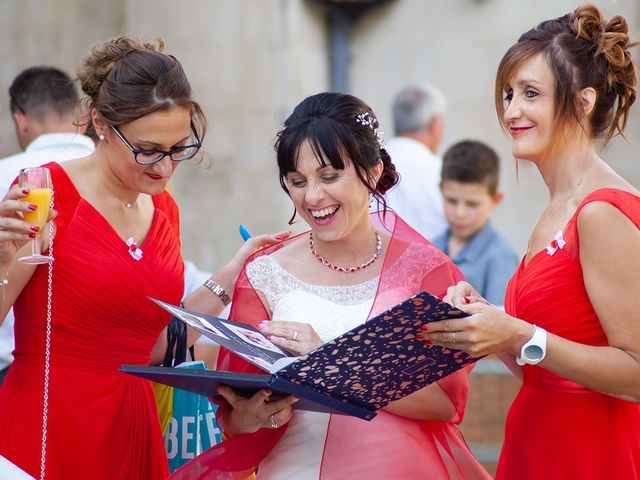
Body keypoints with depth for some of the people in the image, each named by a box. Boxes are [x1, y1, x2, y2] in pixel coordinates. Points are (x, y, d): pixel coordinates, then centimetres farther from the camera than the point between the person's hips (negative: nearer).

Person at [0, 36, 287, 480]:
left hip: (133, 429, 6)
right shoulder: (47, 193, -11)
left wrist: (230, 276, 11)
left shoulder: (163, 209, 9)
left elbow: (152, 349, 13)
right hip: (45, 430, -6)